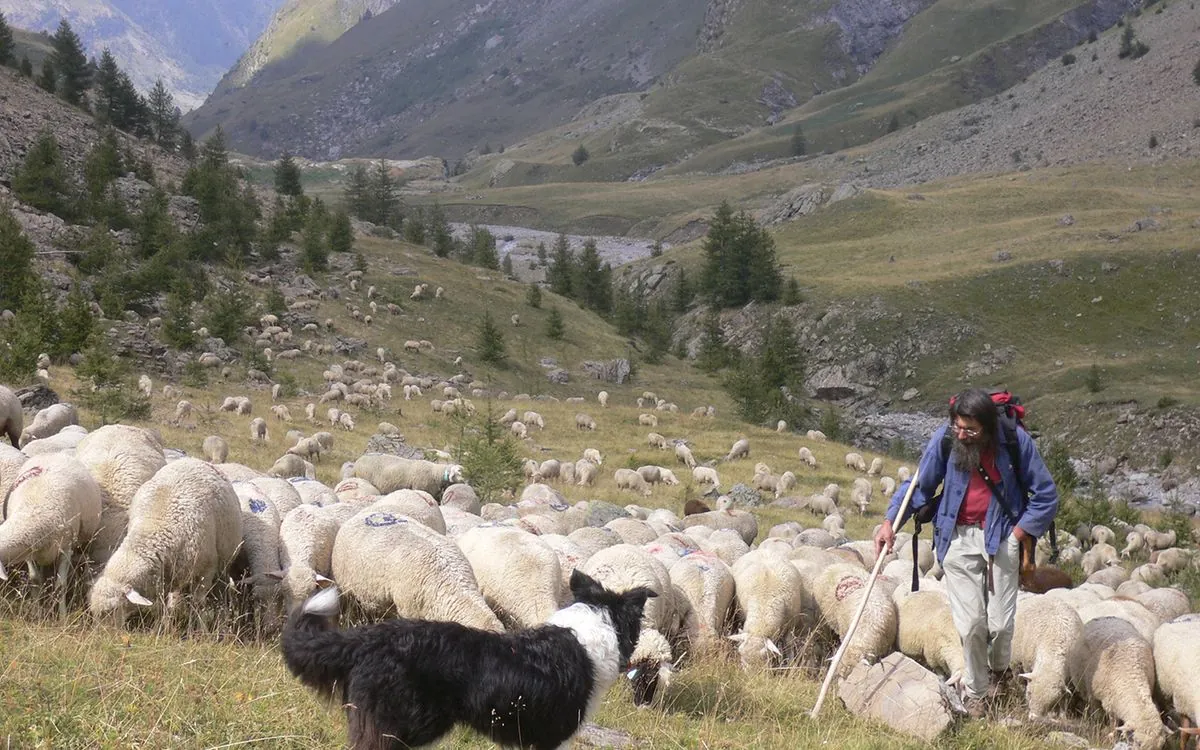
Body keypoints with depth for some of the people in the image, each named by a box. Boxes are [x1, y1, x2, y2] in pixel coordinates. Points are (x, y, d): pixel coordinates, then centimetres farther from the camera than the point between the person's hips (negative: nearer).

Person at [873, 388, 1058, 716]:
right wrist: (890, 522, -7)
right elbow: (919, 485, 4)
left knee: (1000, 624, -1)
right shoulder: (944, 439, -10)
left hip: (1001, 536, -1)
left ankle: (999, 675, 30)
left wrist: (1016, 536, -7)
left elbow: (1046, 496, -3)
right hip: (958, 537, 1)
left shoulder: (1016, 442, -12)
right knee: (971, 624, -3)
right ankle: (975, 691, 18)